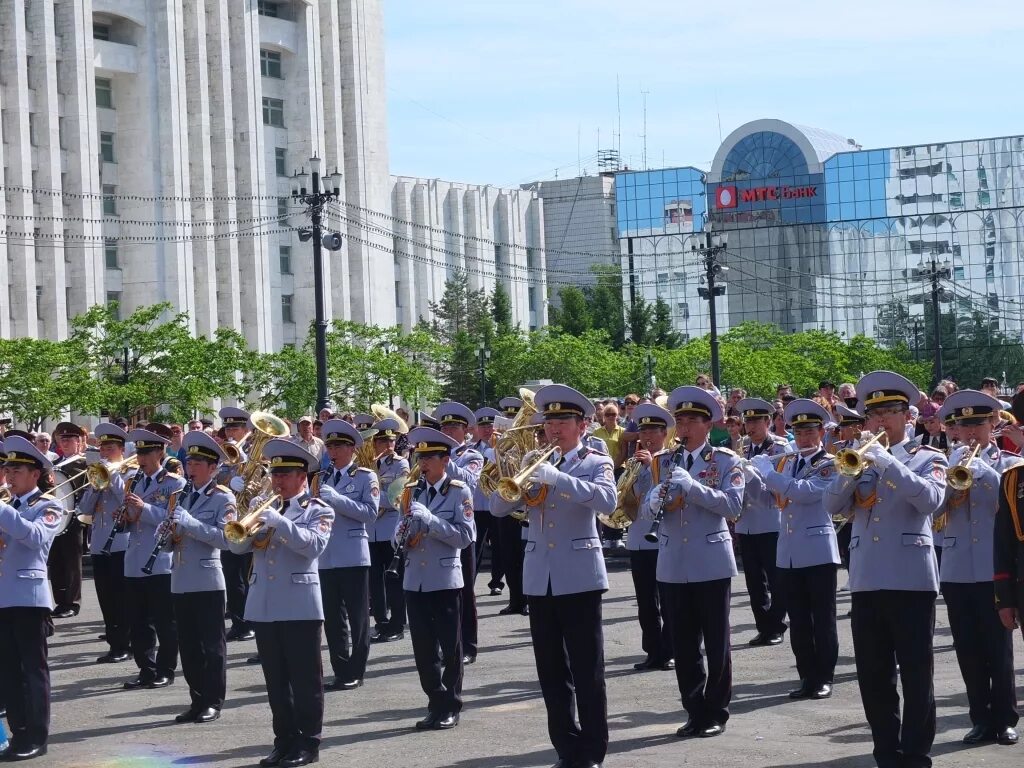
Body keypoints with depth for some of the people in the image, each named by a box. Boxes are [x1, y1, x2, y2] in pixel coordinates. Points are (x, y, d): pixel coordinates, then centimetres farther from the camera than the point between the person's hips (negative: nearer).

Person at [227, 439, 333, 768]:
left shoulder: (318, 510, 0)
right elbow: (237, 545, 6)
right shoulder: (262, 505, 14)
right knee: (276, 679, 10)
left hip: (300, 605, -5)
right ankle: (285, 740, 18)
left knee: (305, 679, 0)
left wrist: (280, 522, -26)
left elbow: (314, 545, -18)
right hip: (263, 605, 5)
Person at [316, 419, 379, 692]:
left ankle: (355, 672, 7)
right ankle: (341, 671, 14)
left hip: (353, 556, -5)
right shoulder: (322, 478, 14)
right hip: (326, 557, 5)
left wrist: (336, 499, -18)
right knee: (333, 618, 7)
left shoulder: (366, 477, 0)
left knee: (357, 617, 1)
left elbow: (370, 513, -12)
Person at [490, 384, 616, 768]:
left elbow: (607, 500, -20)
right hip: (540, 578, 5)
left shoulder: (596, 463, 1)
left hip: (579, 577, -5)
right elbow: (497, 508, 7)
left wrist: (557, 478, -28)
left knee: (587, 673, -4)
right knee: (552, 674, 9)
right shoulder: (536, 464, 14)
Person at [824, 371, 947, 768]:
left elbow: (931, 499, -17)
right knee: (873, 676, 7)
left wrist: (886, 462, -21)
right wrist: (852, 467, -13)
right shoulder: (861, 458, 16)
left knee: (916, 674, -2)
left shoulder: (927, 459, 4)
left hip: (911, 579, -4)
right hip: (866, 580, 4)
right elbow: (832, 505, 2)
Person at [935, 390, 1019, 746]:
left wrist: (981, 469, -22)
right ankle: (982, 720, 15)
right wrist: (953, 481, -16)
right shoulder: (950, 462, 11)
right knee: (968, 650, 7)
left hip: (993, 569, -3)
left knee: (998, 649, 0)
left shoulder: (1007, 462, 3)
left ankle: (1005, 719, 9)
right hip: (956, 569, 3)